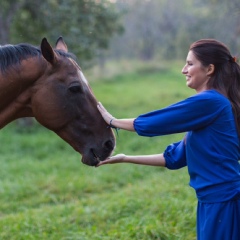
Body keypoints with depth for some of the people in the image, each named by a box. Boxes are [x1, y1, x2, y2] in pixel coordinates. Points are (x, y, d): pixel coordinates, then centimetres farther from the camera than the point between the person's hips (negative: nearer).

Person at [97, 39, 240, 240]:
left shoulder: (209, 102, -16)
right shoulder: (211, 103, 15)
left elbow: (151, 124, -9)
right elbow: (175, 157, 16)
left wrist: (113, 121, 7)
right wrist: (126, 158, 16)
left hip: (223, 202, -9)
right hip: (215, 202, 9)